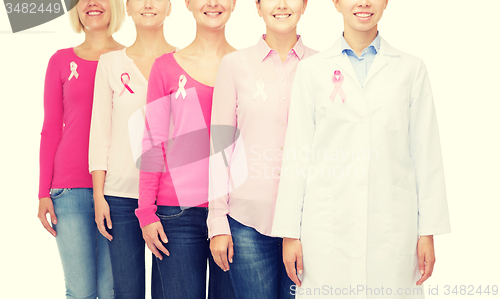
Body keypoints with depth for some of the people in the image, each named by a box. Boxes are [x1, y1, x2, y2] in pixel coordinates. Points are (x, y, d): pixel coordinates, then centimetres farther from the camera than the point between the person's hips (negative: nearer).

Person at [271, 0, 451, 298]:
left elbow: (426, 153, 5)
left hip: (392, 225, 0)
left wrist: (428, 232, 1)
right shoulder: (313, 69, 6)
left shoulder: (411, 69, 7)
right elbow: (297, 154, 5)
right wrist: (290, 232, 1)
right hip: (327, 225, 0)